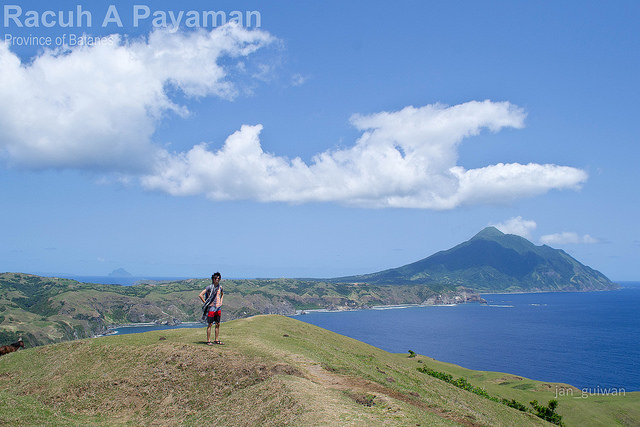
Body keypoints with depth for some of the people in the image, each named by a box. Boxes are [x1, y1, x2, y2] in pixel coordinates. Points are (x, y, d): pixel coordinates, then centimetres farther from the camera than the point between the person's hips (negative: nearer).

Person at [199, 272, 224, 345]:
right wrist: (205, 303, -11)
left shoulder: (220, 287, 8)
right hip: (211, 308, -6)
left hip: (218, 308, 6)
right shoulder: (209, 287, -10)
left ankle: (216, 340, 17)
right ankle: (208, 341, 2)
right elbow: (200, 295, -14)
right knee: (210, 324, -3)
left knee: (218, 324, 9)